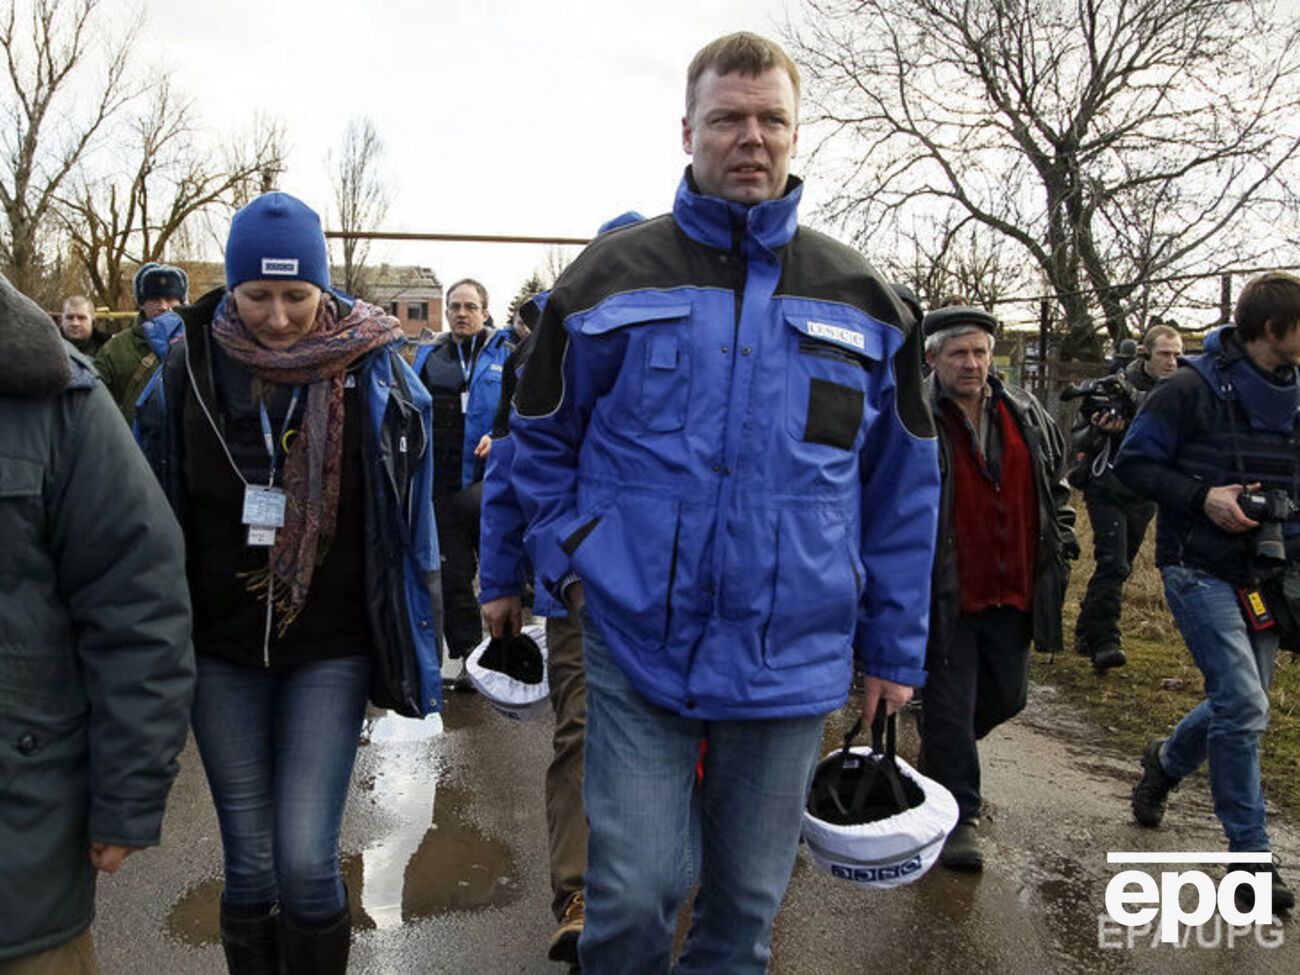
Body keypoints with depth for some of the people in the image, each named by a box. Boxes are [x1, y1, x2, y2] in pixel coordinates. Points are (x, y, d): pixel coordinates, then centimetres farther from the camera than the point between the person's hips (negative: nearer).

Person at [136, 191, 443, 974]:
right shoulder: (191, 366, -3)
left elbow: (408, 518, 0)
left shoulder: (374, 370, -8)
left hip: (330, 647, -2)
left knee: (305, 862, -4)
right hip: (220, 648, 2)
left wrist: (414, 639, 2)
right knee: (249, 866, 11)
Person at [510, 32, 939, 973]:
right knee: (634, 891, 3)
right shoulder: (615, 275, 0)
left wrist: (895, 646, 8)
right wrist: (571, 559, 1)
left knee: (750, 898, 17)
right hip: (637, 644, -1)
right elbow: (542, 438, 11)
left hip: (793, 660, 2)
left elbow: (903, 488, 8)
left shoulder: (862, 298, 4)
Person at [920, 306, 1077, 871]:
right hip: (945, 596, -6)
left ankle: (940, 757, 47)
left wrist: (1059, 546, 15)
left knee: (1007, 695, 20)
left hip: (1013, 592, 7)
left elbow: (1054, 482, 21)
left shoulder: (1025, 415, 7)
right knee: (949, 705, 1)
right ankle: (958, 817, 17)